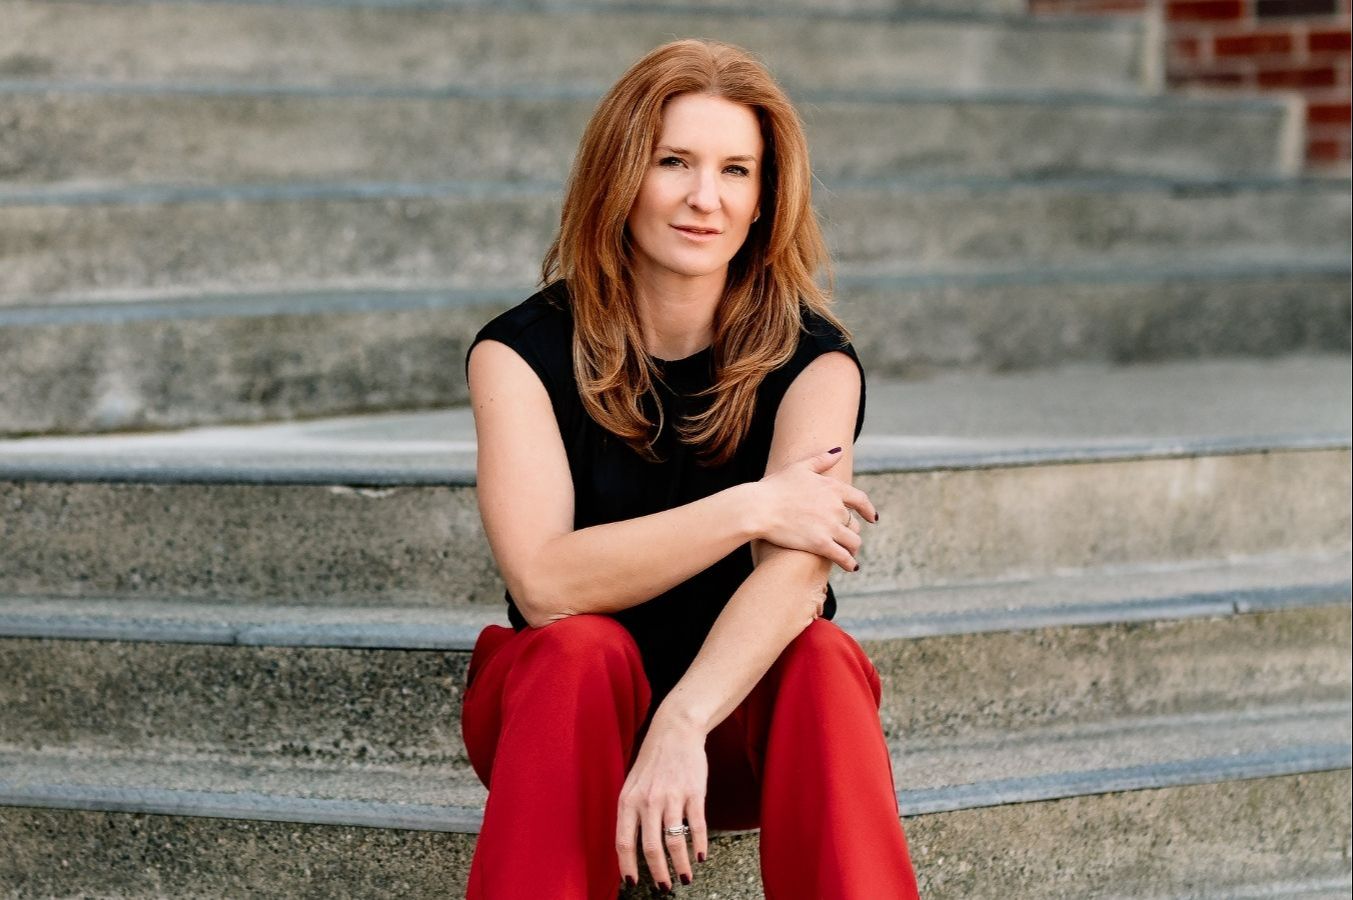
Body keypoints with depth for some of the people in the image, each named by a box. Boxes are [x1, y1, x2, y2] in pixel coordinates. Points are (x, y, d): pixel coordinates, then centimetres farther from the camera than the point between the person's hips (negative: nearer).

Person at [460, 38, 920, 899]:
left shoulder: (812, 360, -7)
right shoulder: (523, 353, -8)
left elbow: (796, 572, -26)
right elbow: (544, 584, -21)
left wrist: (682, 726, -42)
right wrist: (749, 507, -24)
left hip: (744, 709, 1)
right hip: (566, 702, 0)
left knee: (824, 660, -31)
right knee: (582, 647, -33)